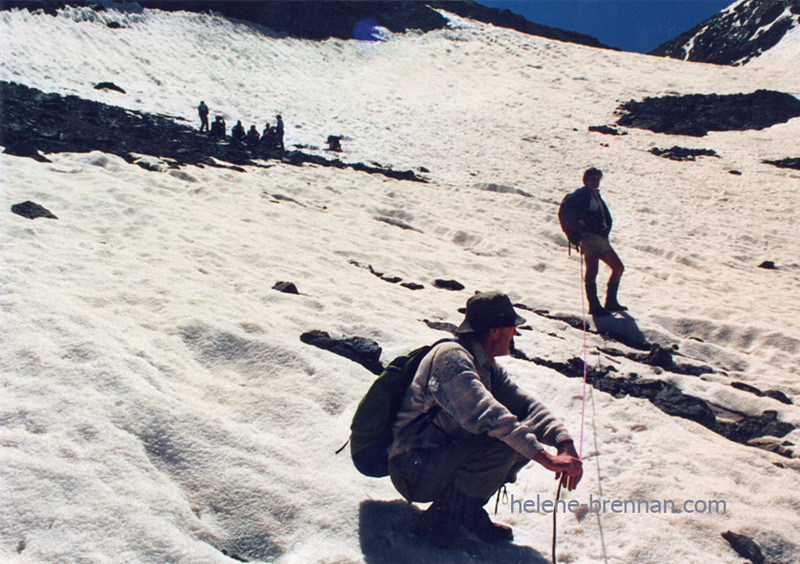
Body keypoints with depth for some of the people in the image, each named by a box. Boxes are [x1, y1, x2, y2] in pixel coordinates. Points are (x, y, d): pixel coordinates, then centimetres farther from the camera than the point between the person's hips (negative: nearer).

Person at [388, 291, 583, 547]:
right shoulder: (450, 356, -20)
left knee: (524, 433, 1)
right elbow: (486, 414, -33)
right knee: (506, 441, -25)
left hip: (445, 455, 9)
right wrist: (546, 458, -36)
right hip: (415, 471, -9)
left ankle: (467, 511, 3)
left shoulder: (487, 366, 9)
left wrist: (565, 443, -16)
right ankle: (441, 521, -13)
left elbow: (524, 404, 1)